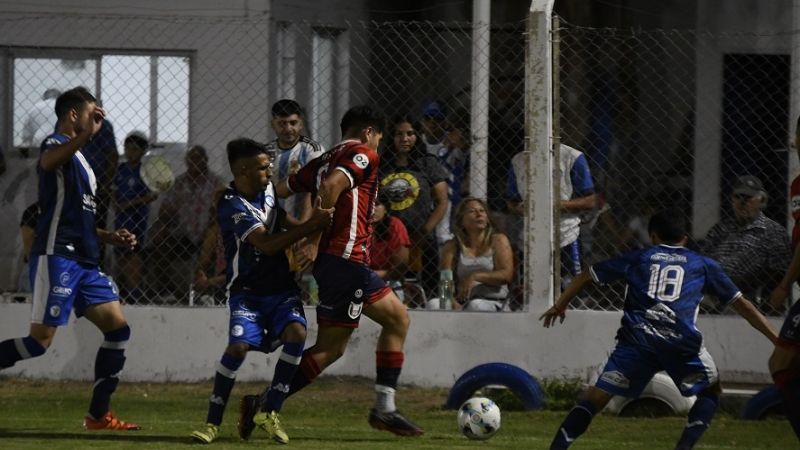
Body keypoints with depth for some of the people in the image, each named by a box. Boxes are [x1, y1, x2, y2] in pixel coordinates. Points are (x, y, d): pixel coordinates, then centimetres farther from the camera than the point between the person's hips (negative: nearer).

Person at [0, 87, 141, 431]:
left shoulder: (81, 161, 22)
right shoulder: (57, 145, -6)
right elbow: (46, 161, -34)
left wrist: (111, 237, 19)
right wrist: (85, 134, -46)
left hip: (84, 261, 9)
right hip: (57, 257, -9)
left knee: (118, 329, 4)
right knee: (41, 340, -15)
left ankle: (98, 415, 7)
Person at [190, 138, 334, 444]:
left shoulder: (267, 189, 5)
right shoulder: (232, 206, -18)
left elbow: (285, 222, 19)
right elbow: (267, 244, -25)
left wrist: (312, 222, -1)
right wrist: (311, 226, -28)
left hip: (281, 287, 5)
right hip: (247, 290, -5)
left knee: (296, 332, -21)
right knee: (239, 345, -24)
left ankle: (269, 412, -12)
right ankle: (213, 422, -11)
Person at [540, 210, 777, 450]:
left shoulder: (637, 258, 26)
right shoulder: (703, 265, 25)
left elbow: (586, 276, 31)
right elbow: (741, 304, 26)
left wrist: (559, 306, 44)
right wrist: (775, 339, 31)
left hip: (637, 339, 0)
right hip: (682, 342, 0)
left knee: (596, 396, 5)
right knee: (711, 390, 22)